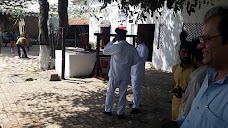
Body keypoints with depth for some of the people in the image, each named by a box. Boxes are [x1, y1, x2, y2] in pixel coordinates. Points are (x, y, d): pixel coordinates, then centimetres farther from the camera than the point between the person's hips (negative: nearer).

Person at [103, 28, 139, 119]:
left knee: (110, 92, 13)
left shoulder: (116, 46, -16)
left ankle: (108, 110, 24)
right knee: (123, 93, 10)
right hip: (126, 75, 3)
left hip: (114, 74, -3)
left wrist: (112, 41, 4)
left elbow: (105, 51, 0)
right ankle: (120, 113, 17)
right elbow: (136, 60, 1)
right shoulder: (131, 48, -4)